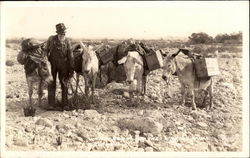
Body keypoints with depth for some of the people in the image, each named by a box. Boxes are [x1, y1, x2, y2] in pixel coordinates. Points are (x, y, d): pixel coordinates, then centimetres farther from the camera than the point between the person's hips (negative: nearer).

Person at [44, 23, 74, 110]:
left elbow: (70, 56, -3)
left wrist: (71, 69, -3)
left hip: (63, 65, 0)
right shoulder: (51, 39, -8)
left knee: (65, 84, 5)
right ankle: (51, 104, 14)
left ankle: (65, 104, 14)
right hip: (52, 64, 0)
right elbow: (46, 51, 1)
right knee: (52, 84, 6)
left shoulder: (67, 41, -7)